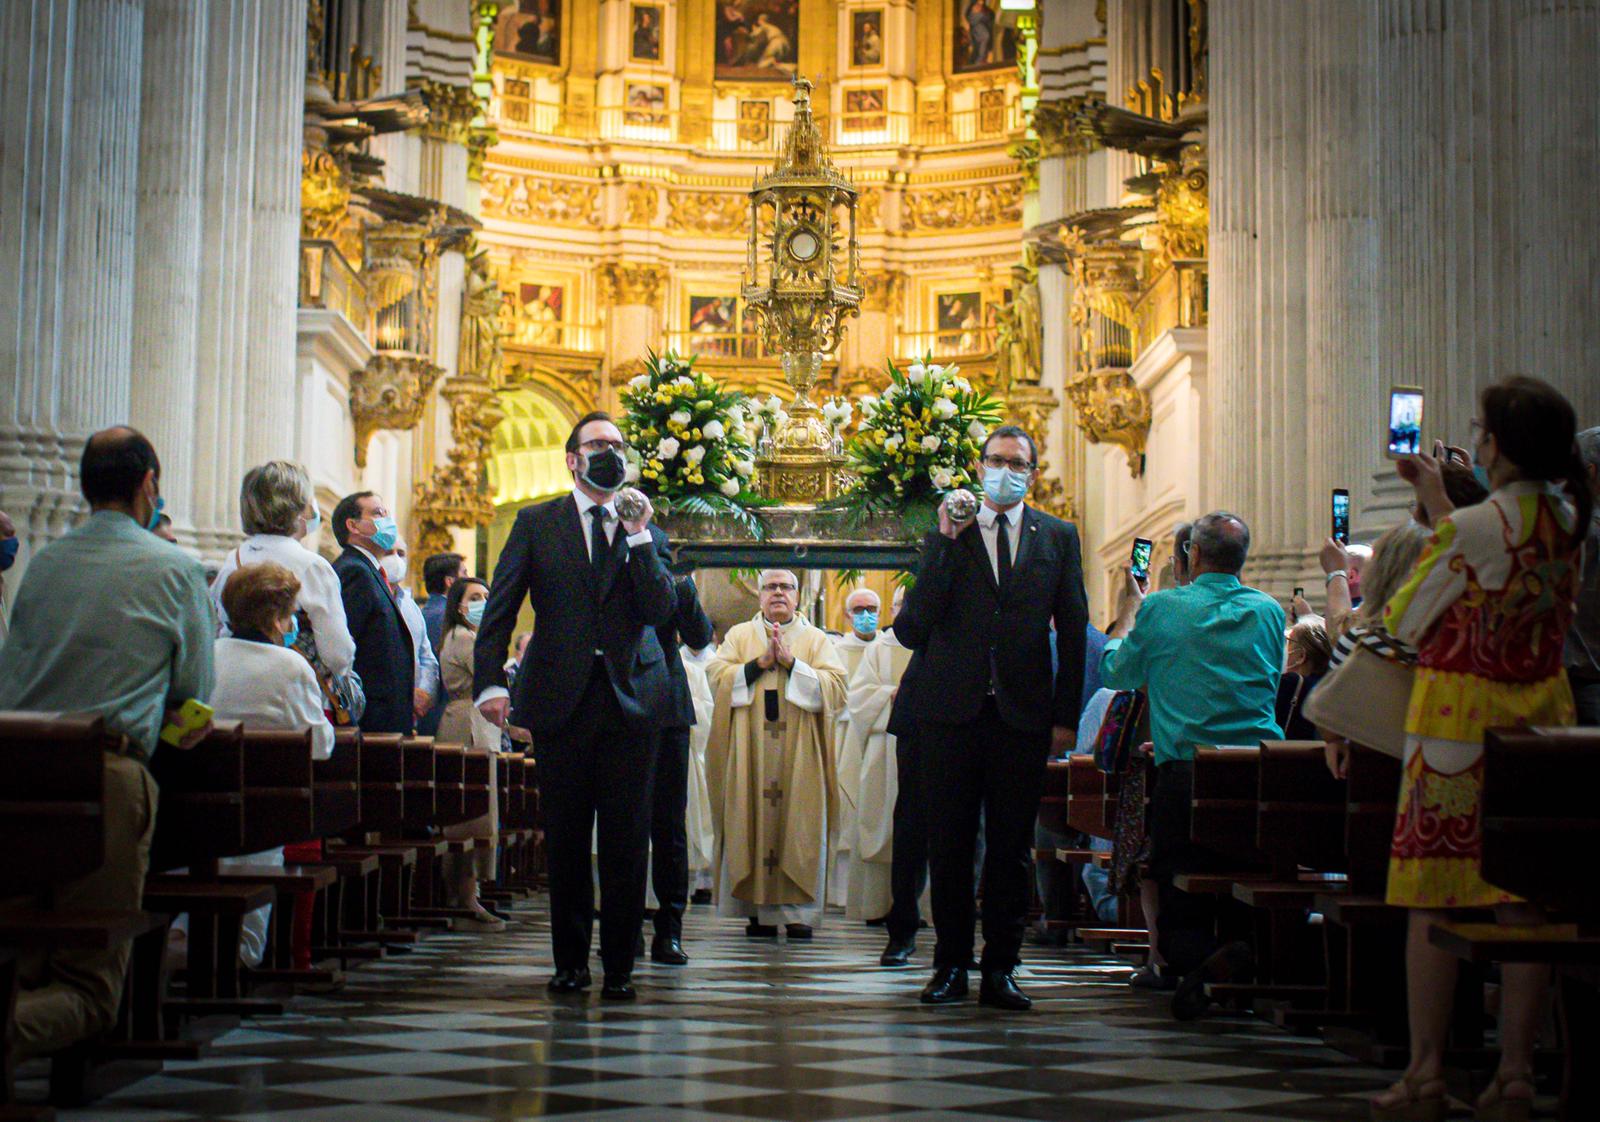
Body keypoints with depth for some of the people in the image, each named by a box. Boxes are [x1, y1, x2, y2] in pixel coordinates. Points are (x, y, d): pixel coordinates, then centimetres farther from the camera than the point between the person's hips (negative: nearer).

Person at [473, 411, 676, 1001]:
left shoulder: (646, 530, 11)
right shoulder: (536, 523, 8)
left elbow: (661, 609, -3)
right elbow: (499, 610, 2)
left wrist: (638, 536, -9)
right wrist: (489, 682, -9)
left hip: (631, 700, 0)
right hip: (562, 701, 0)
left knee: (626, 839, 0)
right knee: (565, 839, 7)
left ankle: (620, 966, 8)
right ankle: (570, 960, 18)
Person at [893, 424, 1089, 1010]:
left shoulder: (1058, 537, 9)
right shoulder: (946, 535, 6)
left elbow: (1073, 631, 9)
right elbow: (913, 627, -6)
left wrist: (1066, 715, 3)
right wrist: (947, 542, -11)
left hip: (1023, 714, 1)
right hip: (952, 712, 0)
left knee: (1012, 847, 5)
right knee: (949, 844, 5)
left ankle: (1000, 967, 13)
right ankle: (951, 965, 15)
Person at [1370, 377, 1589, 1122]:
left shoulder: (1473, 528, -16)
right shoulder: (1567, 520, 5)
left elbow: (1406, 621, -6)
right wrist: (1439, 501, 26)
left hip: (1461, 709, -6)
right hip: (1542, 710, 7)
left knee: (1431, 896, 1)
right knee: (1521, 898, 8)